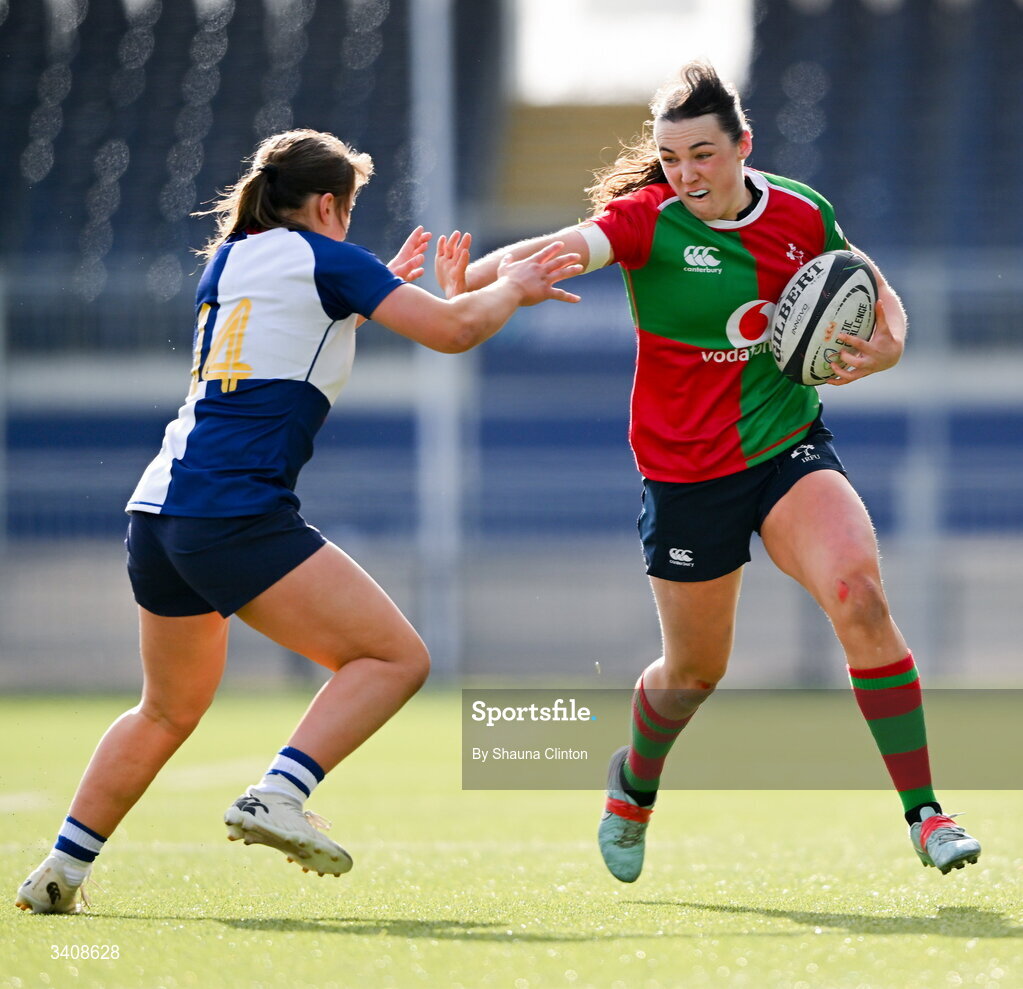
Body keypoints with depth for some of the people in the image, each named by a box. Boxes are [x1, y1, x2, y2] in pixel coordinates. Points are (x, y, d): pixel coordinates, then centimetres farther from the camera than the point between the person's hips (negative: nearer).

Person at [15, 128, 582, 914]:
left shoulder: (225, 262, 20)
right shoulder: (323, 260, 0)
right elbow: (454, 330, -2)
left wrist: (381, 290, 41)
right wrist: (514, 288, 17)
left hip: (158, 513, 8)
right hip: (240, 516, -8)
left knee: (169, 710, 24)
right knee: (396, 657, -4)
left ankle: (62, 869, 20)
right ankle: (278, 796, -20)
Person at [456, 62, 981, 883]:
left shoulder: (803, 215, -3)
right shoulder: (649, 220, -14)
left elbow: (877, 296, 14)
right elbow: (561, 249, -33)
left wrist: (885, 347, -10)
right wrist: (456, 288, -53)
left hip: (791, 448, 1)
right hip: (687, 472, -1)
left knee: (859, 598, -24)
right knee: (694, 671, 12)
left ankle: (924, 814, -18)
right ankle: (635, 783, 47)